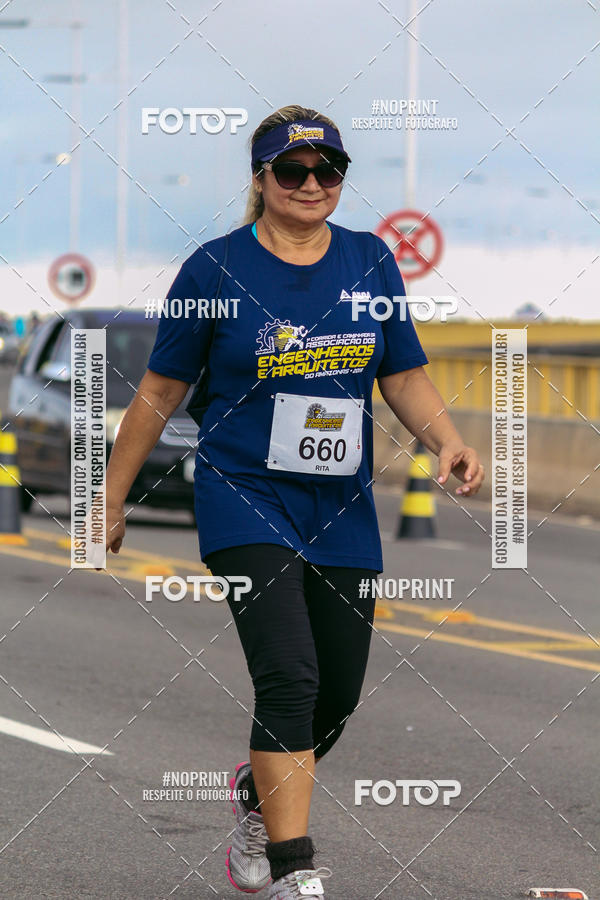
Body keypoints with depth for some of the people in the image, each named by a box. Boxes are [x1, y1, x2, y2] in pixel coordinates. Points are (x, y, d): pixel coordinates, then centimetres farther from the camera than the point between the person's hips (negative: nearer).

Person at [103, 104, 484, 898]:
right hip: (246, 500, -5)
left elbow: (405, 377, 10)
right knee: (288, 675, -19)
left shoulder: (371, 261, 5)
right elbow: (159, 394, 2)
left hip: (343, 511, 5)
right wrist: (112, 501, 5)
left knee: (337, 696, 10)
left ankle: (259, 794, 40)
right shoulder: (217, 267, -5)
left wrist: (447, 441, -10)